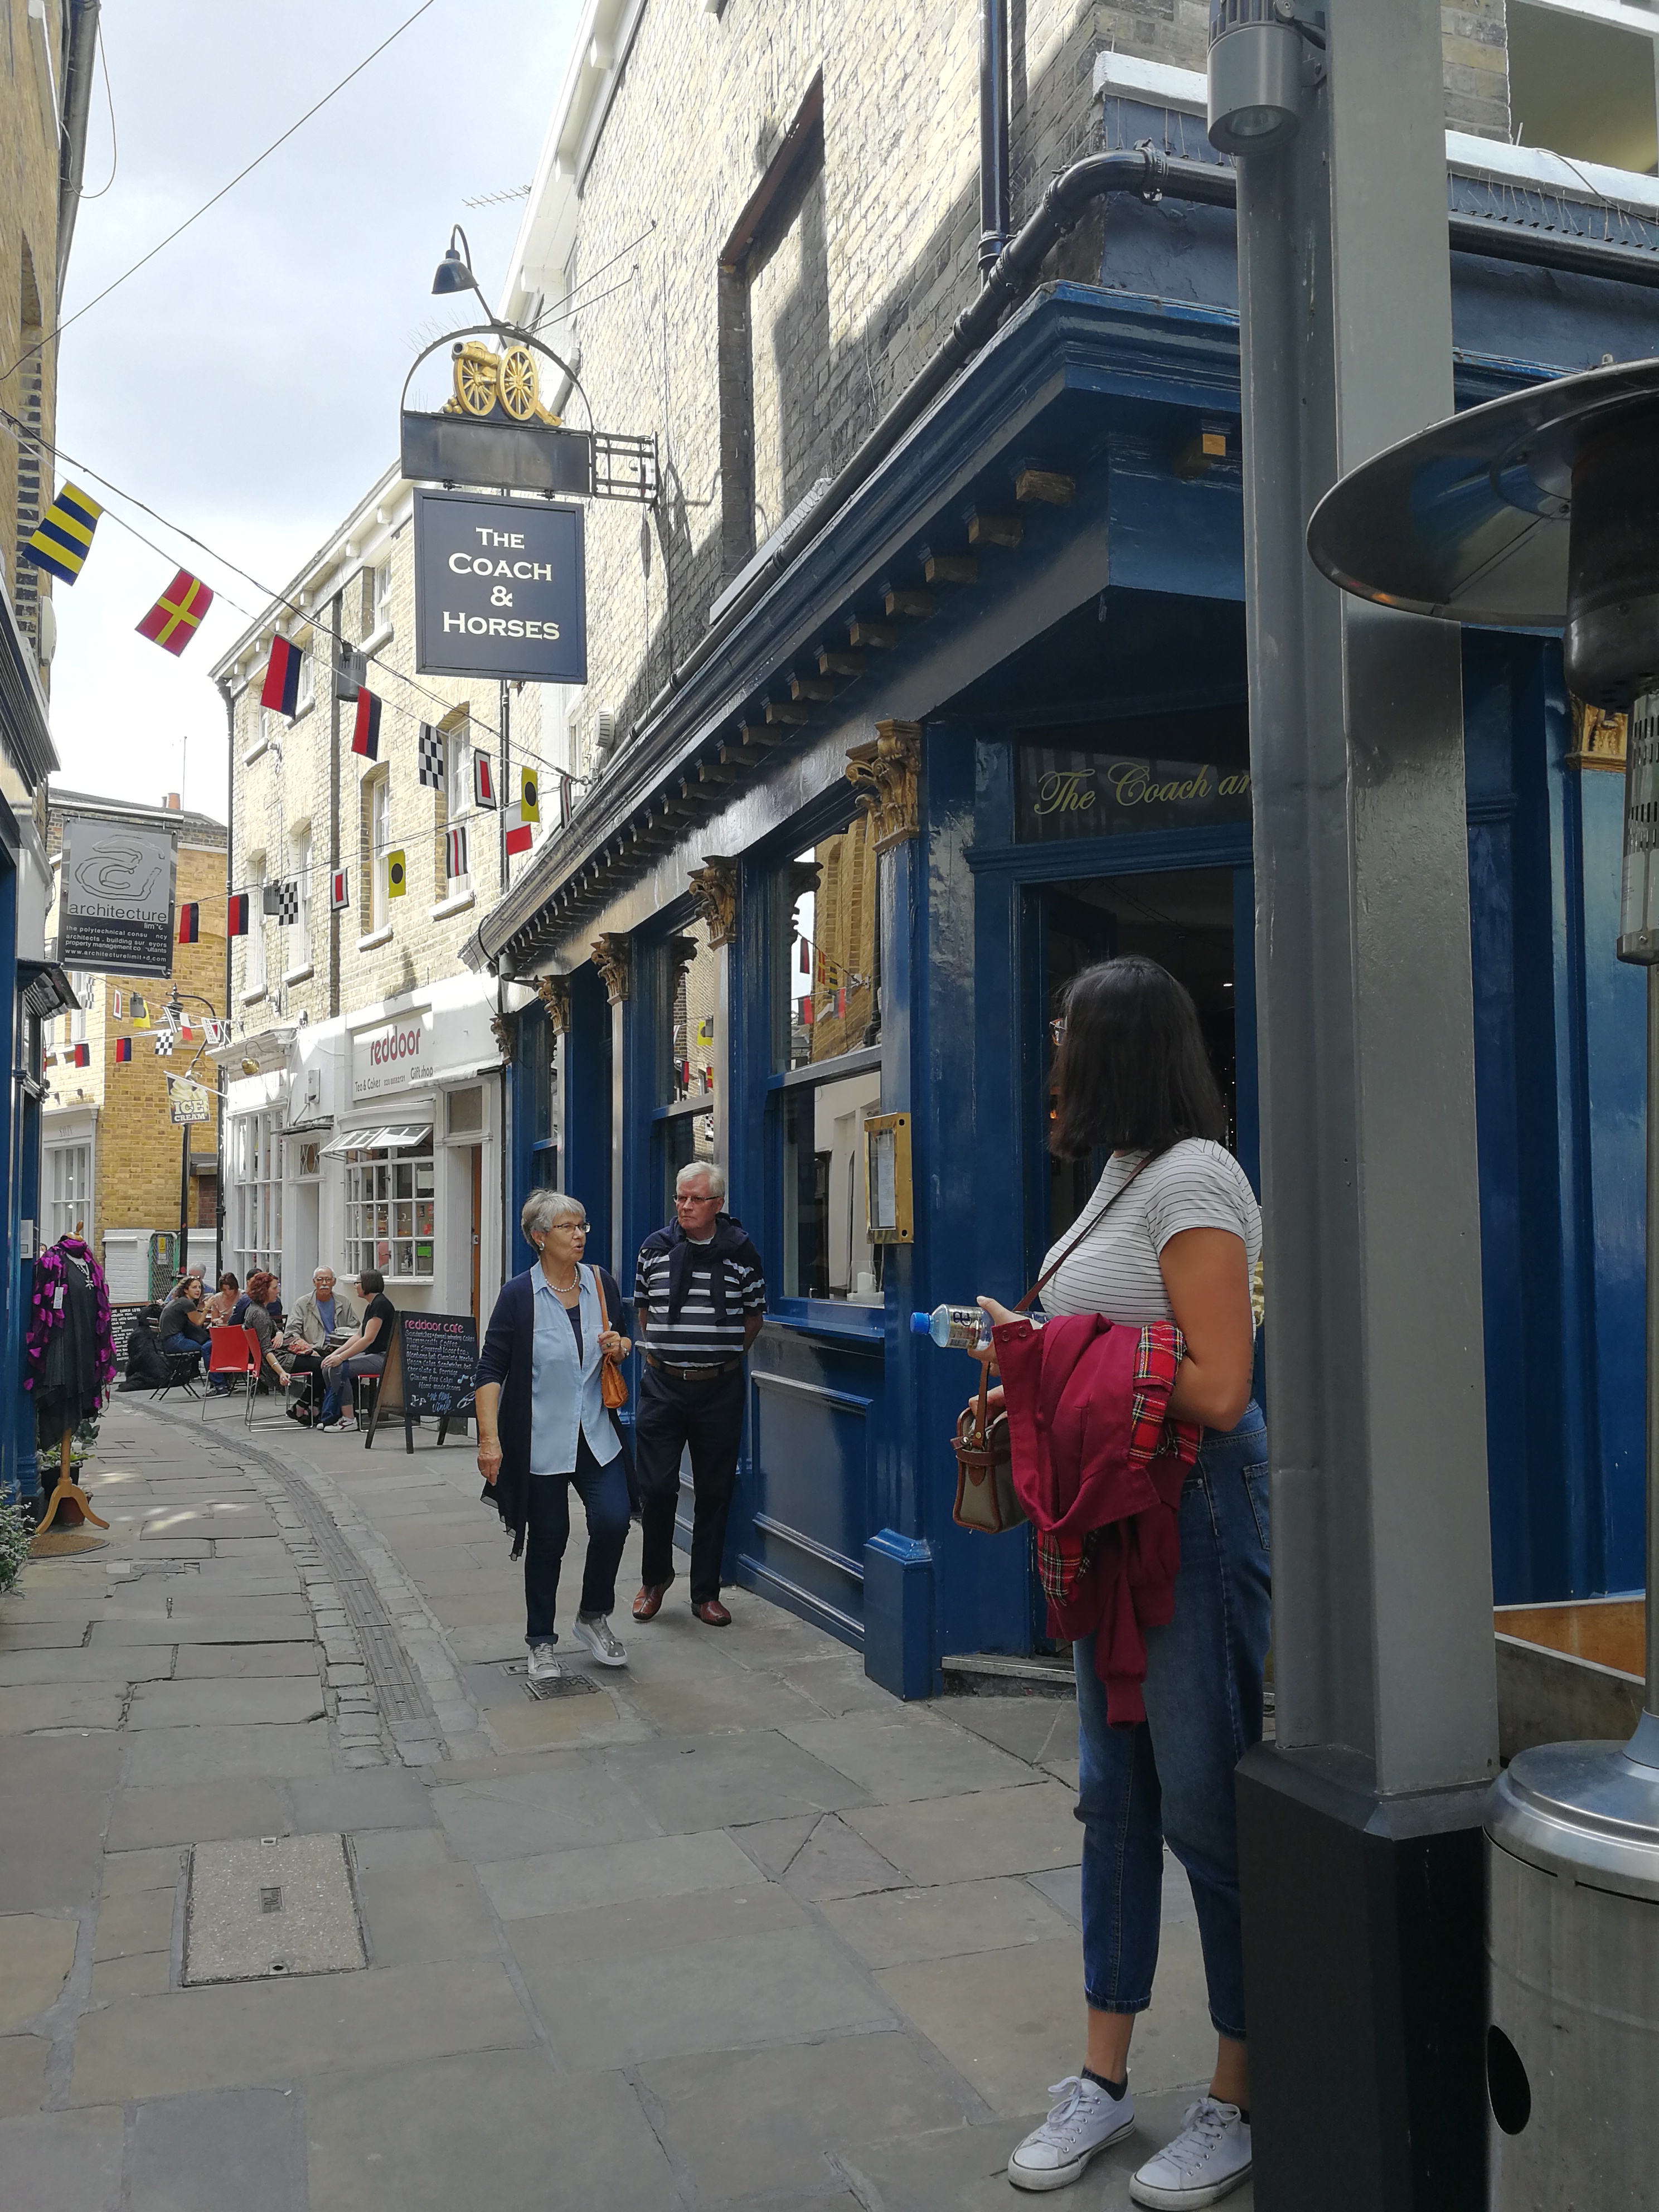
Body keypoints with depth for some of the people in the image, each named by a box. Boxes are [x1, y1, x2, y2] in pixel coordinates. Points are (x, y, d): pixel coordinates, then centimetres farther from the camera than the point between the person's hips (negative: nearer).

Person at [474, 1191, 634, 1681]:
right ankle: (541, 1643, 25)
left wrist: (620, 1347, -5)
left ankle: (593, 1617, 18)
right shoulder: (519, 1295, -11)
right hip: (540, 1442, -3)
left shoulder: (602, 1283, 3)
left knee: (612, 1522, -8)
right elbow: (490, 1370, -11)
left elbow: (619, 1340, 19)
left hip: (597, 1435, 4)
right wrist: (489, 1439, -18)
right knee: (548, 1540, 6)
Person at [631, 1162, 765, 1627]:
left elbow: (754, 1314, 11)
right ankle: (655, 1577, 24)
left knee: (714, 1492, 6)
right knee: (656, 1487, -1)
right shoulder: (654, 1248, 3)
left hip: (719, 1390, 0)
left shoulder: (741, 1253, -1)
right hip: (662, 1386, 1)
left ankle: (706, 1593, 19)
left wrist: (725, 1355, 8)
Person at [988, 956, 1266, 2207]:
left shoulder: (1192, 1179, -16)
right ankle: (1105, 2082, 30)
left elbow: (1216, 1390, -23)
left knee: (1205, 1803, 2)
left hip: (1197, 1508, -10)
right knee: (1115, 1793, 16)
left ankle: (1237, 2105, 22)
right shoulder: (1126, 1175, 14)